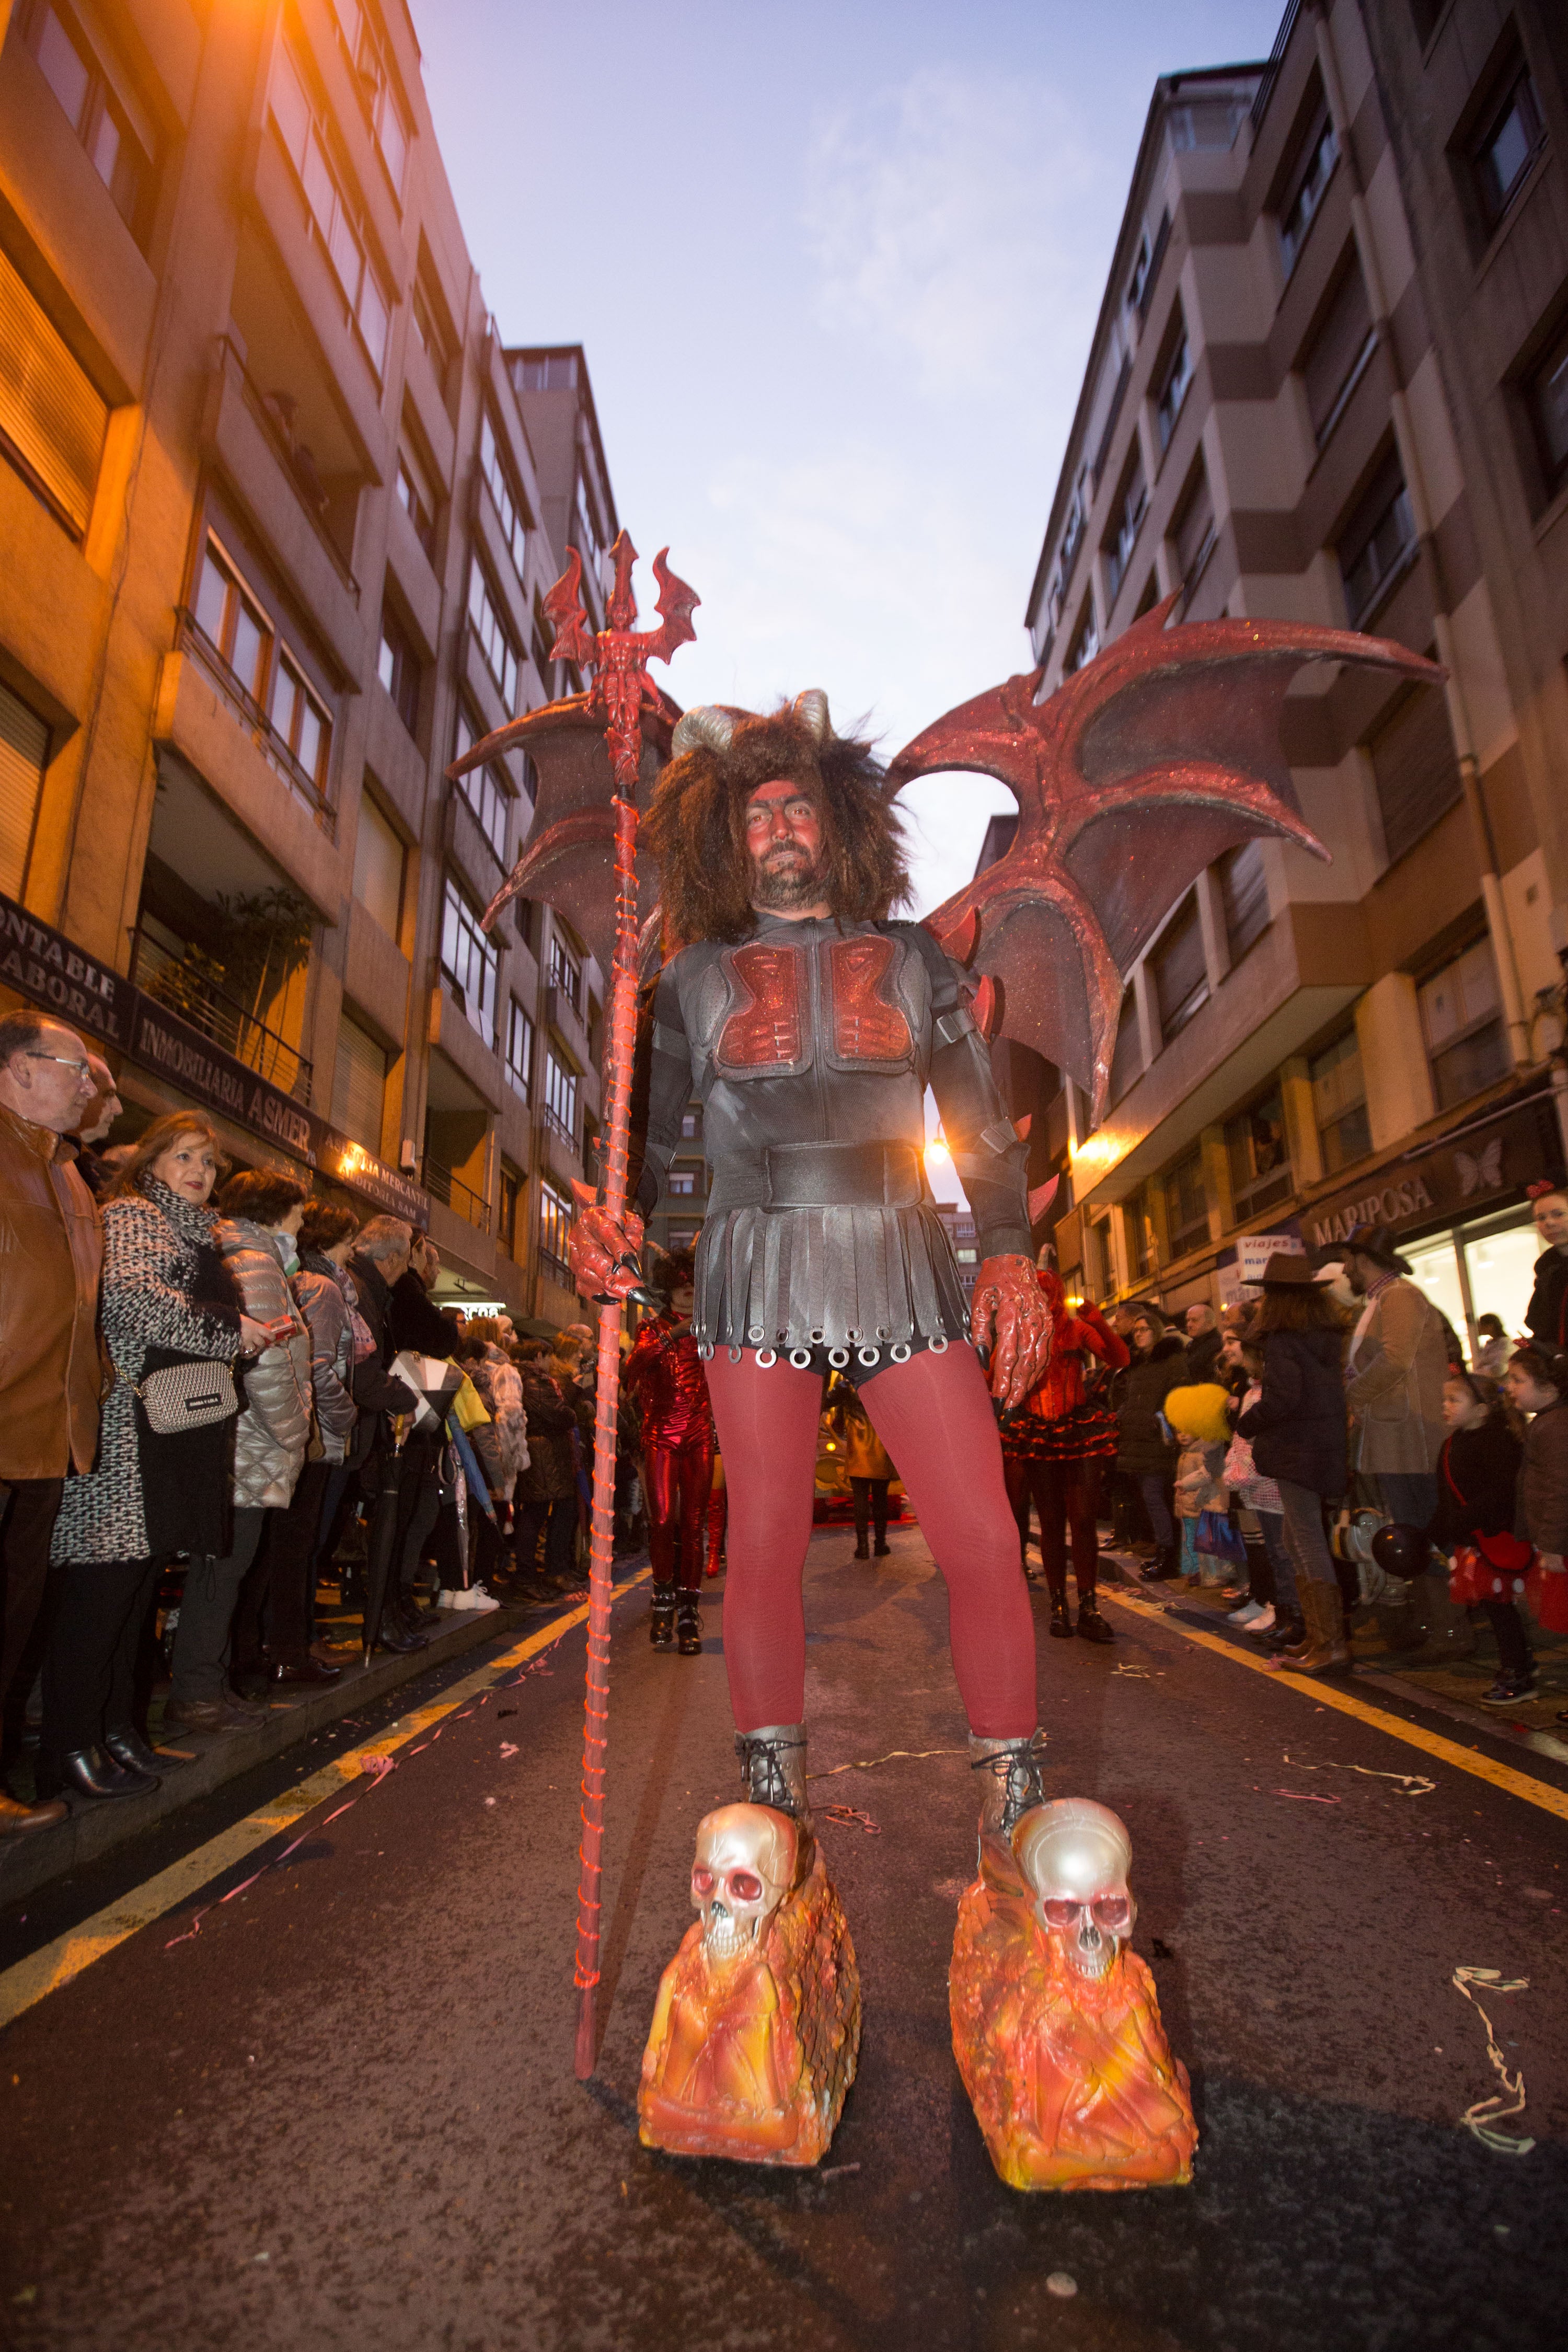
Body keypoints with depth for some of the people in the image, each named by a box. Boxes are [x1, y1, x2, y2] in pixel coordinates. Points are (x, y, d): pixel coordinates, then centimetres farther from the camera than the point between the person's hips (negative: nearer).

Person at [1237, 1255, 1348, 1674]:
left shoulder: (1282, 1340, -14)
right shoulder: (1326, 1337, 10)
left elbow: (1282, 1398, -21)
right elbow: (1333, 1391, 14)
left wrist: (1245, 1423, -7)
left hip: (1296, 1450, -9)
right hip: (1326, 1447, 9)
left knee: (1308, 1542, -4)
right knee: (1298, 1540, 15)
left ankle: (1331, 1642, -1)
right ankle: (1318, 1635, 20)